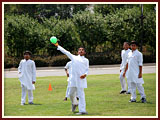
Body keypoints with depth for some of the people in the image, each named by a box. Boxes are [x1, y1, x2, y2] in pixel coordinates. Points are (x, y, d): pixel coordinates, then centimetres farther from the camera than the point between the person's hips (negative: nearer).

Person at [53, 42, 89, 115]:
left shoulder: (86, 60, 15)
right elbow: (65, 52, 17)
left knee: (81, 94, -7)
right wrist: (58, 46, 14)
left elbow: (87, 69, 11)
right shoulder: (74, 57, 18)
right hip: (73, 78, 2)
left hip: (81, 79, -2)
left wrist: (85, 74, -10)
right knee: (71, 93, 6)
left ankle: (82, 110, -8)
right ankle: (74, 103, 36)